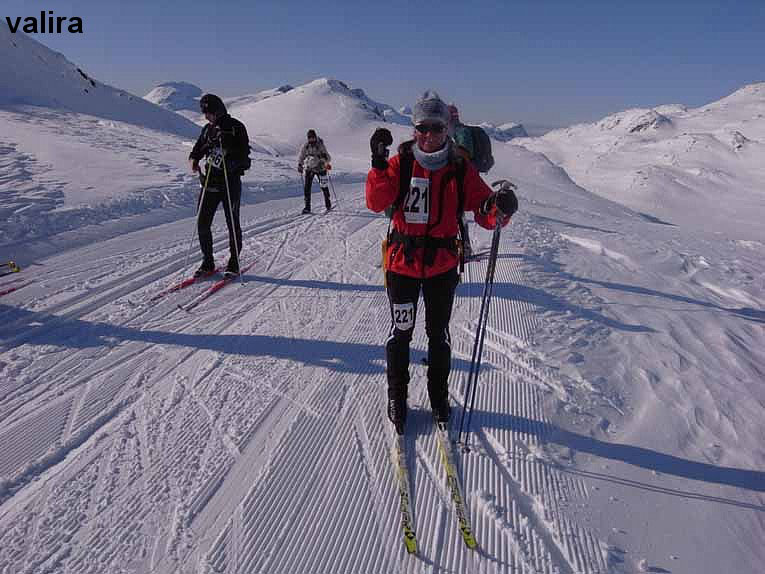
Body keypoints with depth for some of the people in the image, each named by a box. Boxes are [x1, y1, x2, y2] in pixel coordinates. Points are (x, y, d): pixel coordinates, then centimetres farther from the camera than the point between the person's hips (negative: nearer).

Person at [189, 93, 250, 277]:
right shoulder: (208, 129, 14)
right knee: (203, 223, 3)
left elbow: (243, 155, -10)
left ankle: (234, 263, 13)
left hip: (231, 182, -6)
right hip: (210, 181, 6)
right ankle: (208, 262, 15)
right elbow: (198, 149, 21)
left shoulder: (235, 127, -4)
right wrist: (194, 159, -1)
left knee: (233, 223, 1)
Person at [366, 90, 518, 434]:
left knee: (439, 333, 14)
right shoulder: (400, 163, -4)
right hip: (402, 261, -1)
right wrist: (379, 164, -28)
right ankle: (397, 396, 29)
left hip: (442, 264, 1)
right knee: (401, 331, 9)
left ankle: (439, 396, 34)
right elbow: (376, 203, -16)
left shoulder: (460, 169, -2)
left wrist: (499, 209, -29)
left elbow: (484, 214, -7)